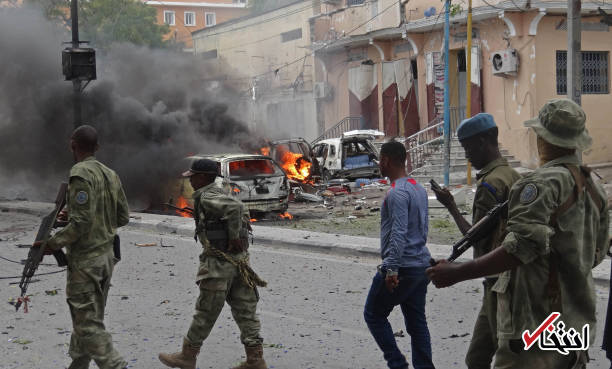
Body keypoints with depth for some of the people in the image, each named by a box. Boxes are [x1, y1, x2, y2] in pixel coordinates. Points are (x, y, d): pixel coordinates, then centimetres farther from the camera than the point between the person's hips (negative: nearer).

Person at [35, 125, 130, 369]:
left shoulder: (81, 174, -17)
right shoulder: (110, 175, 7)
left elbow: (81, 223, -22)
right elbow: (123, 217, 12)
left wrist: (54, 243, -12)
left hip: (85, 261, -8)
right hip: (106, 256, 8)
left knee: (88, 324, -5)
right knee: (88, 318, 16)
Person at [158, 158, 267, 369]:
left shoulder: (208, 197, -14)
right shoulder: (218, 193, 16)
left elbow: (235, 207, -31)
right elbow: (242, 212, 26)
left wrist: (234, 237, -22)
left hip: (220, 261, -9)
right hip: (238, 258, 9)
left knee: (205, 312, 3)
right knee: (244, 310, 8)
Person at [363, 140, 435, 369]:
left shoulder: (397, 193, -17)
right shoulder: (419, 189, 13)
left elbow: (399, 233, -25)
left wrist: (392, 269, -28)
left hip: (401, 268, -9)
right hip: (421, 265, 9)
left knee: (374, 314, 6)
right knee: (417, 322, 11)